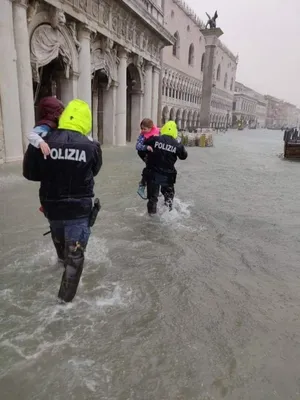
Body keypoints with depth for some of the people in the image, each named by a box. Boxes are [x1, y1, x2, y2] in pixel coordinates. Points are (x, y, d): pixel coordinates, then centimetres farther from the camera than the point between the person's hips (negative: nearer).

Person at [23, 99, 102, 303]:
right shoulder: (91, 146, -13)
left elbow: (30, 173, 0)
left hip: (51, 207, 4)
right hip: (79, 209, -3)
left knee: (59, 238, 32)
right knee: (75, 253, 10)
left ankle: (63, 258, 62)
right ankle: (66, 295, 19)